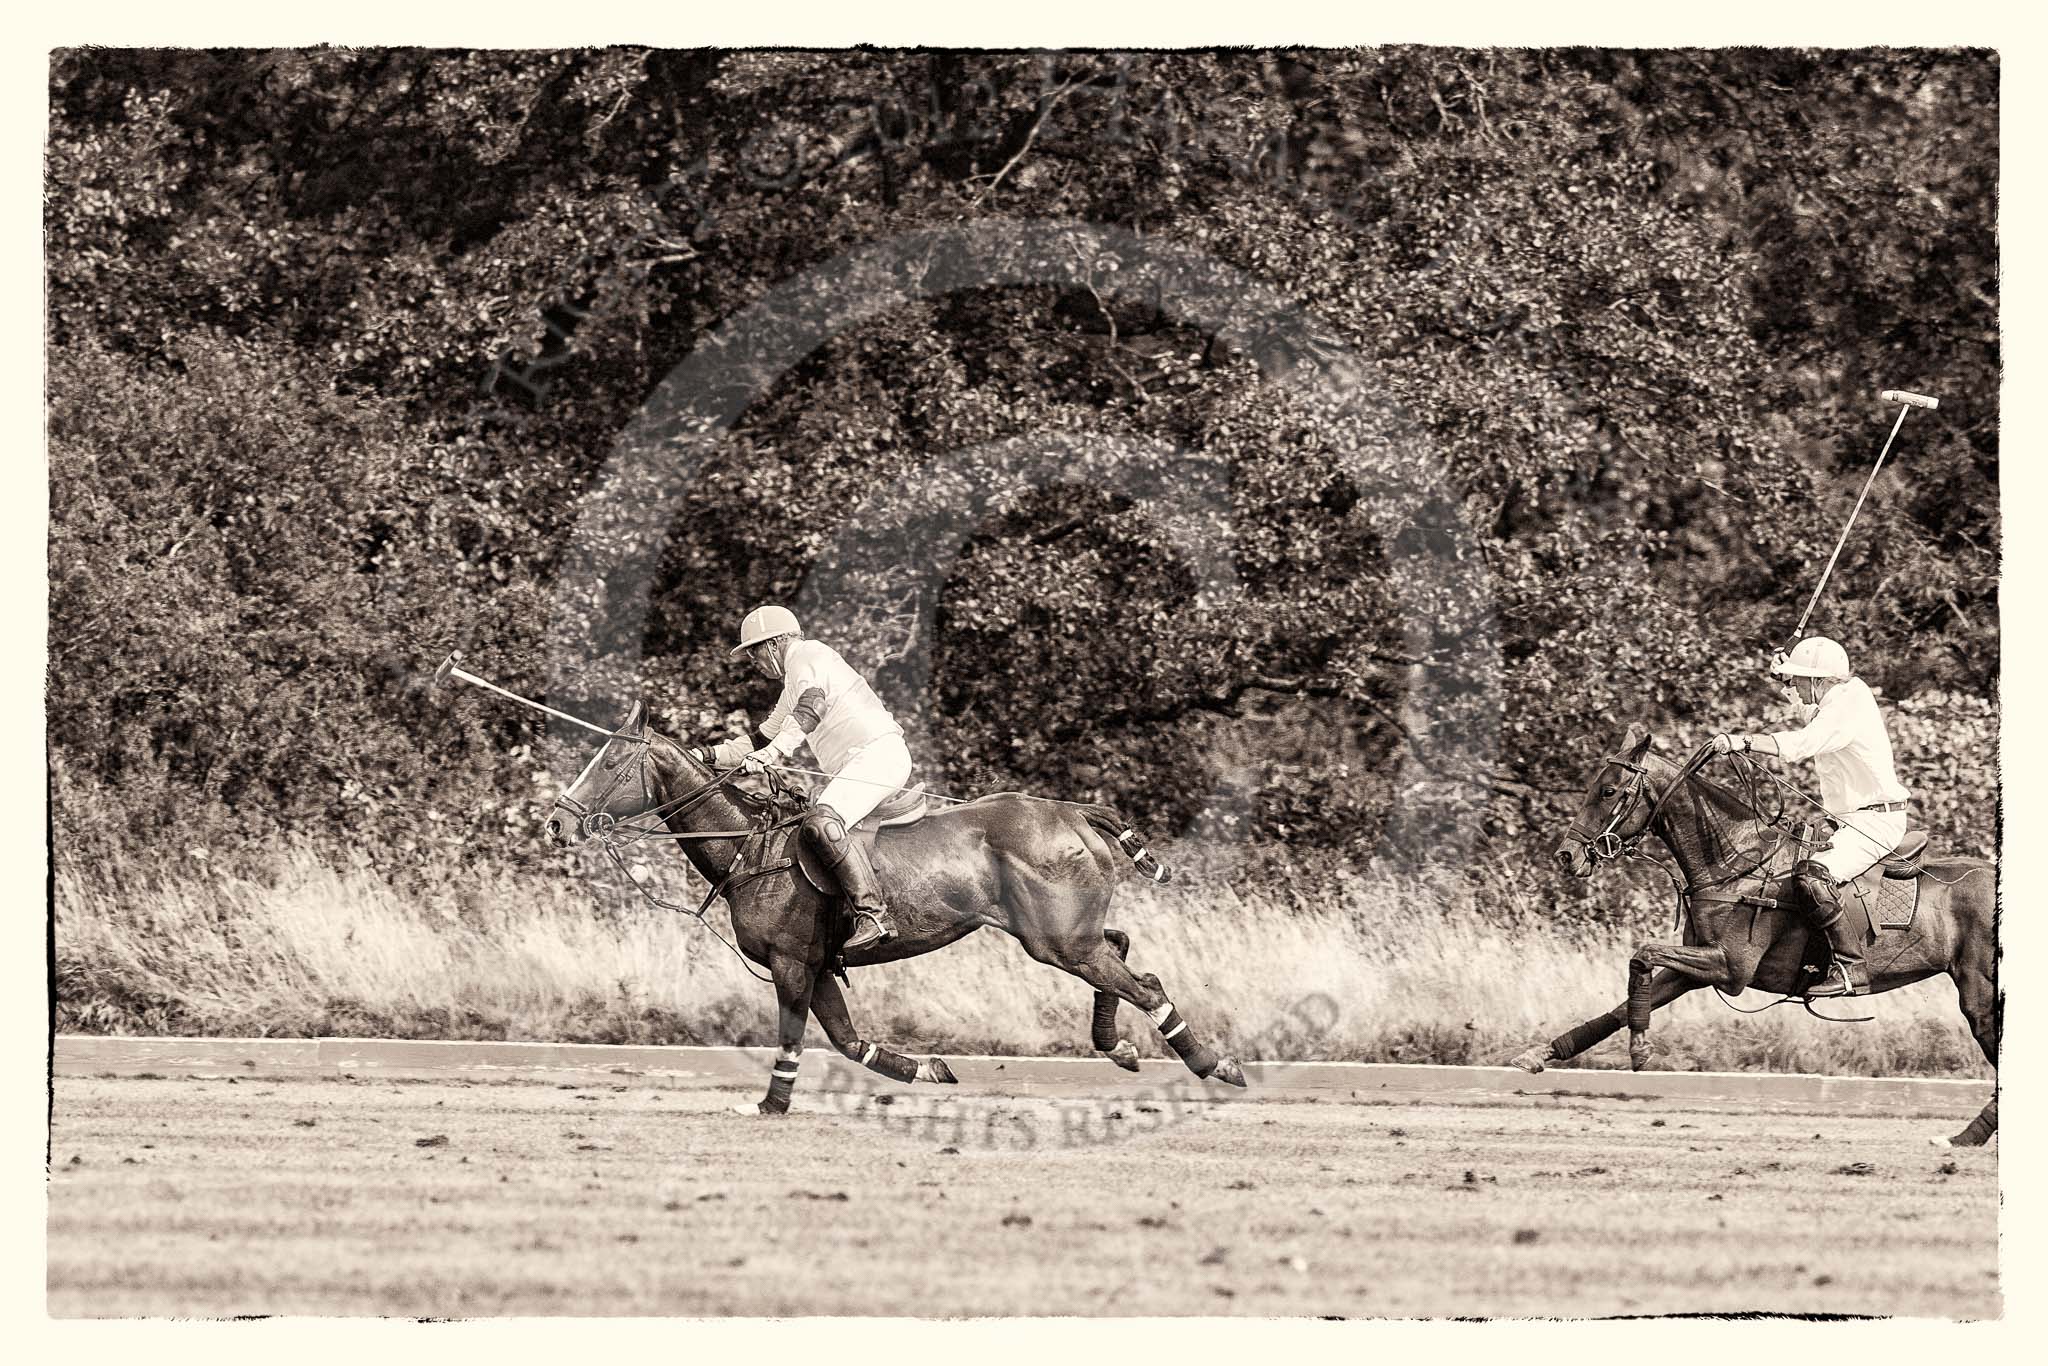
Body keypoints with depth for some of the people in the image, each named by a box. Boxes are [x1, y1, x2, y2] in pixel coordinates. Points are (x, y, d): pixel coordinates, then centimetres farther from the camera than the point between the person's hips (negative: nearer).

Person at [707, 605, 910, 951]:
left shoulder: (807, 654, 0)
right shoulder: (793, 685, 31)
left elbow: (812, 705, -21)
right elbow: (760, 740, 38)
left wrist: (773, 752, -32)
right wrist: (710, 756, 28)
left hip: (878, 753, -11)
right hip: (860, 763, 11)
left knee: (820, 822, -29)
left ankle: (873, 914, -39)